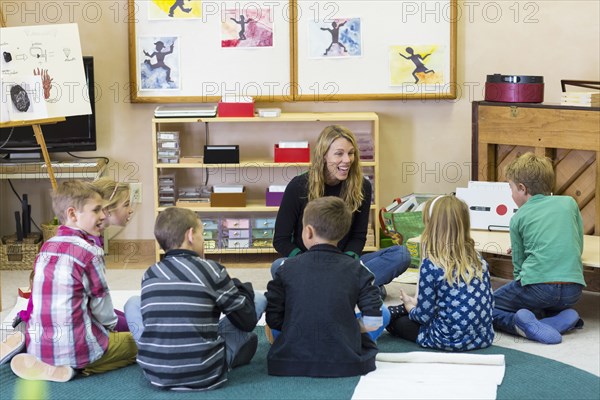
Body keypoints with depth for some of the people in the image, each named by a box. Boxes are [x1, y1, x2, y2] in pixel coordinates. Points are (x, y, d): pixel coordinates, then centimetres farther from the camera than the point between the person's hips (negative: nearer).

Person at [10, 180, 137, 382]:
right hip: (76, 346, -7)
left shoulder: (46, 247, 8)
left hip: (38, 345, 7)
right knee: (136, 342, 14)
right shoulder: (89, 251, -13)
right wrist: (111, 324, 16)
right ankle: (75, 366, -4)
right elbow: (100, 302, -6)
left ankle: (47, 363, 9)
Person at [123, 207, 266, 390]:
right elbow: (248, 320, 3)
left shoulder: (149, 275, 6)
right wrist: (241, 288, 24)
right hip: (206, 375, -4)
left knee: (133, 303, 29)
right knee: (259, 299, 12)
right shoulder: (210, 269, -6)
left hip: (155, 372, 4)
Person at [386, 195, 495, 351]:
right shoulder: (479, 261, 2)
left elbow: (424, 316, -11)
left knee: (392, 316, 12)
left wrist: (410, 306, 13)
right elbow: (489, 303, 10)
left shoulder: (431, 266, -14)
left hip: (450, 340, -6)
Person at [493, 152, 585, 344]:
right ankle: (561, 318, 2)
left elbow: (518, 266, 8)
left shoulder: (519, 218, 7)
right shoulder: (569, 202, 15)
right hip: (573, 292, 4)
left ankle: (521, 323, -15)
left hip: (538, 288, -4)